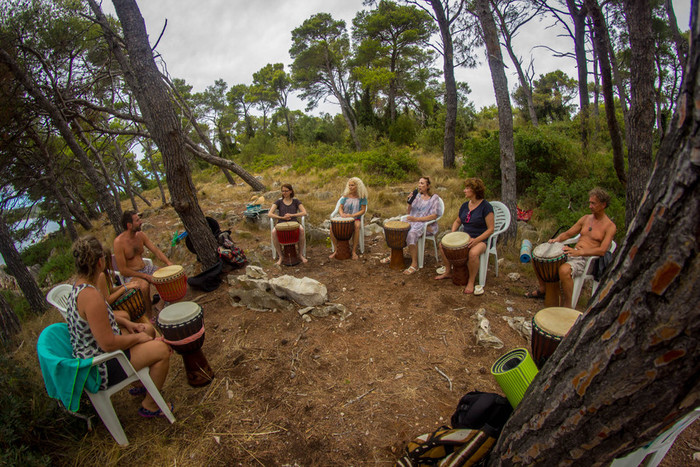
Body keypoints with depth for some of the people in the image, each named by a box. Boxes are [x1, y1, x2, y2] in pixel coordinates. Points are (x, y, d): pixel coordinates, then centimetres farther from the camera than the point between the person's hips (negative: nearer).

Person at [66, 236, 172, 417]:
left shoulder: (78, 286, 0)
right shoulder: (91, 295, -32)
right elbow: (108, 343, -30)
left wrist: (127, 324, 7)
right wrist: (137, 338, -14)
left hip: (89, 355, 11)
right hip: (101, 368, -11)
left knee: (148, 331, 21)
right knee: (162, 350, -13)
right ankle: (149, 406, 7)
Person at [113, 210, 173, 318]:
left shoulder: (140, 235, 1)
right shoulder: (119, 242, -19)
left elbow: (156, 250, 2)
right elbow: (123, 270, -18)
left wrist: (168, 263, -15)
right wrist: (145, 276, -20)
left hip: (145, 268, 6)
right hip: (130, 275, -6)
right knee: (144, 285, -36)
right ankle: (149, 315, -16)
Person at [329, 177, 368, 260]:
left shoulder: (362, 197, -2)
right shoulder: (346, 196, 7)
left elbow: (363, 210, -6)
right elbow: (340, 207, 7)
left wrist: (352, 215, -21)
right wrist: (341, 213, -18)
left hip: (356, 219, -3)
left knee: (356, 226, -39)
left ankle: (354, 251, -29)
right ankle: (336, 250, -14)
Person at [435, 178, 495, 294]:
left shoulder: (486, 206, -13)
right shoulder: (465, 206, 8)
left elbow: (490, 229, -15)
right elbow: (457, 221, 20)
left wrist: (476, 240, -26)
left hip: (481, 240, -7)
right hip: (465, 237, 7)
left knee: (473, 253, -39)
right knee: (442, 244, -7)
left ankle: (471, 281, -17)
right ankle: (448, 272, 9)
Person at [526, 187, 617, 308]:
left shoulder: (610, 226, -4)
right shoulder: (586, 218, 16)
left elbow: (602, 250, -16)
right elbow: (568, 234, 19)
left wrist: (579, 252, -29)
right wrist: (557, 239, -4)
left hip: (587, 260, -7)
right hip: (573, 254, 7)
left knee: (564, 270, -39)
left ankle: (567, 306, -21)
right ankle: (542, 289, 10)